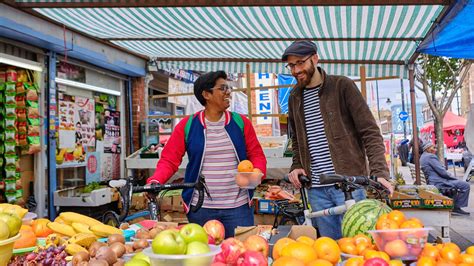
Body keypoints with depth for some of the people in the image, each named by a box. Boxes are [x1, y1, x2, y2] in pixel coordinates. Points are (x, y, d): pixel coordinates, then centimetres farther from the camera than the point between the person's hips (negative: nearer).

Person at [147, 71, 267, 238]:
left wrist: (257, 173, -12)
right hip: (200, 208, -1)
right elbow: (169, 159, 0)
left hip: (238, 206, 1)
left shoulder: (241, 123, 4)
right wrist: (155, 181, -16)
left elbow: (256, 154, 8)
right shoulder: (187, 125, 1)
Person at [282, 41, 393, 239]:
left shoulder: (343, 86, -3)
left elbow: (370, 132, -7)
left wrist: (380, 172, -18)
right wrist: (296, 166, 7)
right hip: (316, 188, 5)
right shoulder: (294, 98, 12)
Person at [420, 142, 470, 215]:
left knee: (457, 182, 29)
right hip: (438, 183, -11)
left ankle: (453, 205, 27)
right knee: (465, 185, -9)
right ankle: (457, 207, 0)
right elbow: (442, 172, -19)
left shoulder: (423, 157, 16)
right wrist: (453, 176, -3)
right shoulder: (430, 156, -16)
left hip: (432, 182, 11)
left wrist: (452, 176, 15)